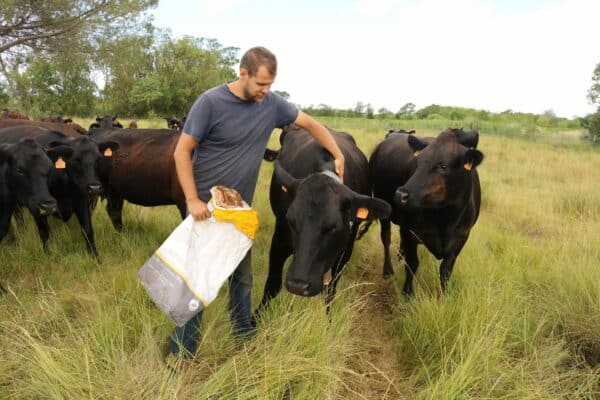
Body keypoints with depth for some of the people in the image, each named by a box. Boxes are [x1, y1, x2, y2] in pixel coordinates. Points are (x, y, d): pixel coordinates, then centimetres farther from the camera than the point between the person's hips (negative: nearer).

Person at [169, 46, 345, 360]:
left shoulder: (271, 103, -2)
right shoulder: (211, 102, -16)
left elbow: (311, 124, 11)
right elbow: (182, 152, -13)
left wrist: (338, 155, 6)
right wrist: (192, 200, -19)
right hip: (205, 206, -5)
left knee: (242, 275, 17)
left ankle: (246, 336, 37)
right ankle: (180, 354, 15)